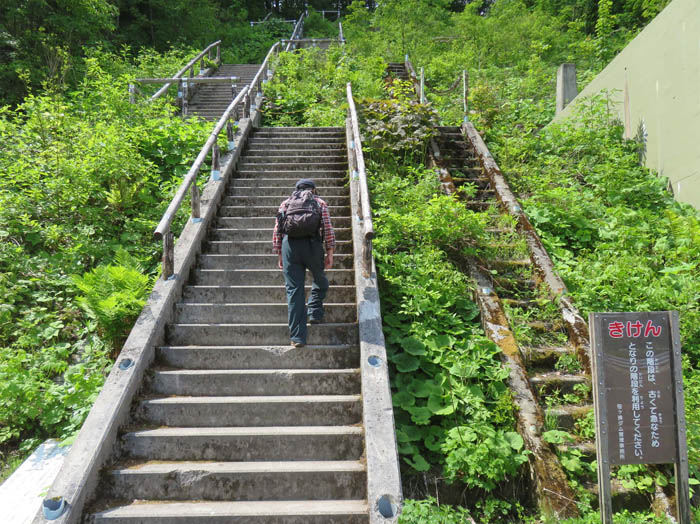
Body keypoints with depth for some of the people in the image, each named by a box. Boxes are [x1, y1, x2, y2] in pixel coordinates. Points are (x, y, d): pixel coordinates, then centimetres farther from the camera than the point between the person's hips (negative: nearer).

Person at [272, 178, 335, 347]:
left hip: (289, 245, 2)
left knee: (294, 289, 2)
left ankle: (297, 337, 2)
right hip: (312, 244, -1)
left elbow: (277, 230, 15)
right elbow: (328, 228, 6)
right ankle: (314, 313, 15)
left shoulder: (285, 203, 22)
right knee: (320, 281, 25)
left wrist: (279, 255, 18)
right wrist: (330, 254, 7)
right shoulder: (319, 202, 16)